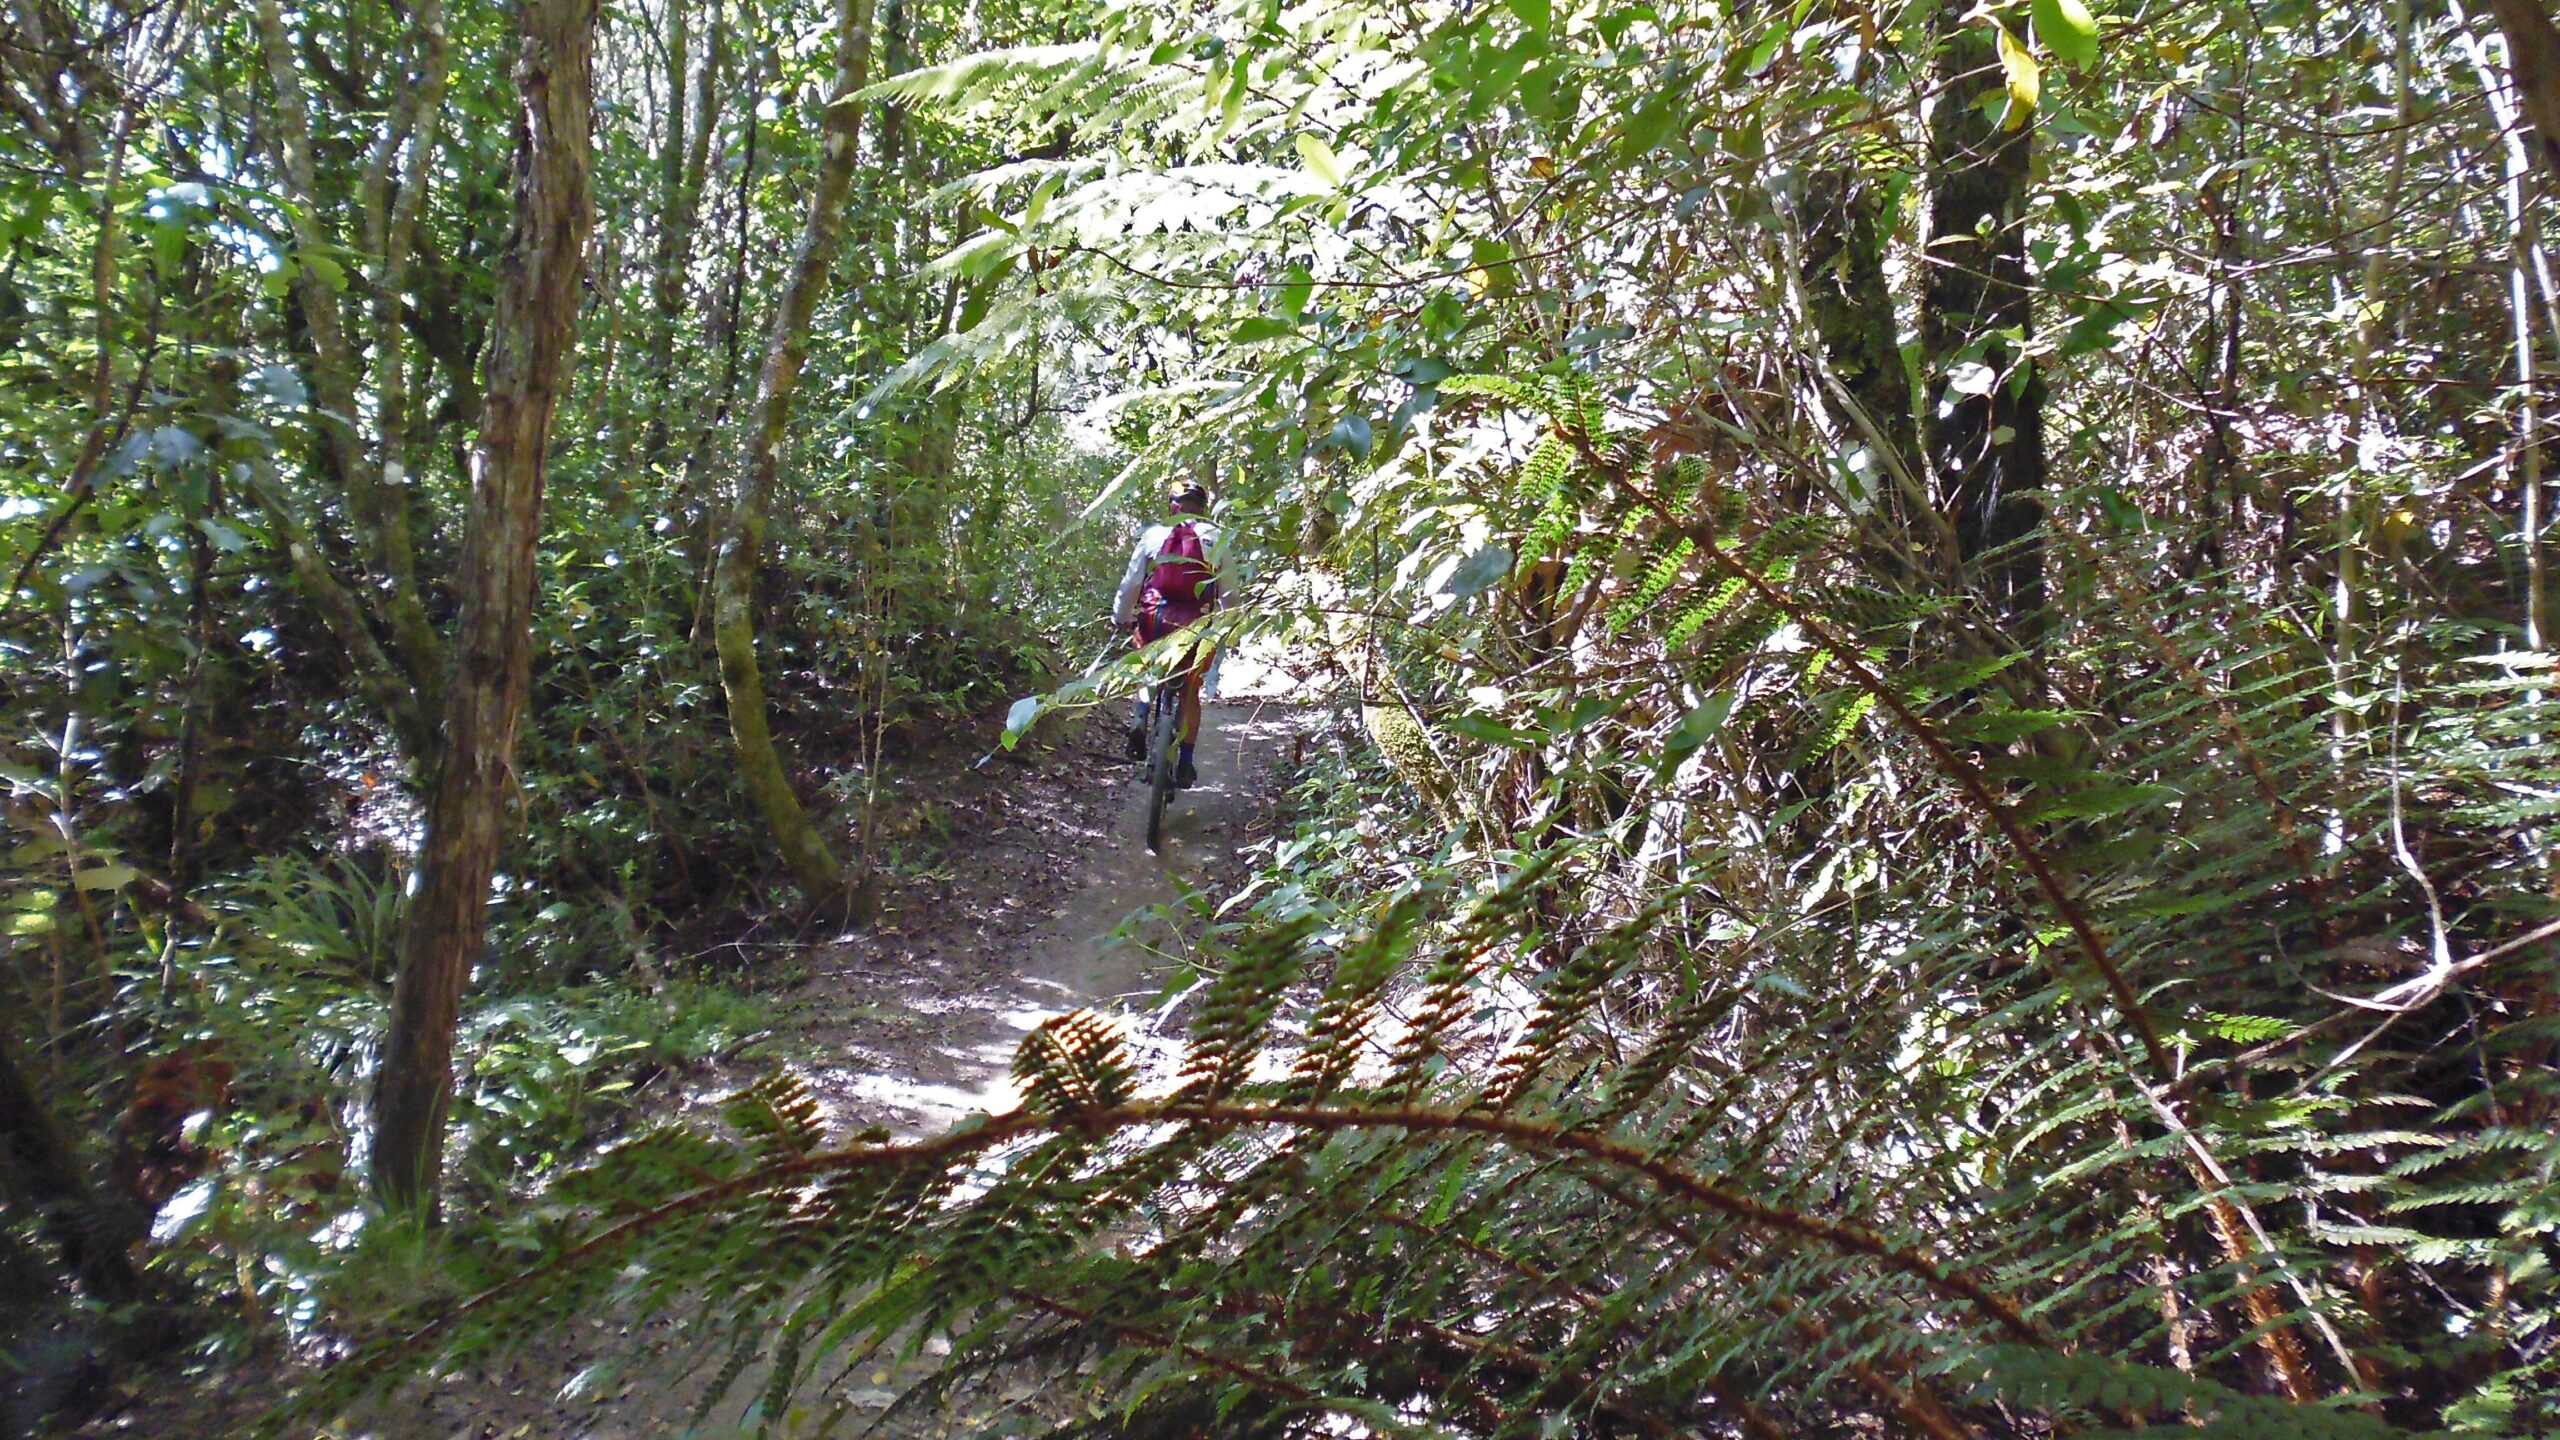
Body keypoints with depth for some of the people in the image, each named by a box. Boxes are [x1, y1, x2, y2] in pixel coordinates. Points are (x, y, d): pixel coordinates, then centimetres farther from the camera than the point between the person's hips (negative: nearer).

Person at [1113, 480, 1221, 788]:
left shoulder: (1153, 535, 4)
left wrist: (1120, 617, 20)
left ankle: (1140, 722, 6)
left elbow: (1131, 581, 6)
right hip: (1195, 624, -1)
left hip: (1153, 621, 1)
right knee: (1189, 692, 15)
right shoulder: (1216, 539, 3)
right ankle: (1185, 764, 14)